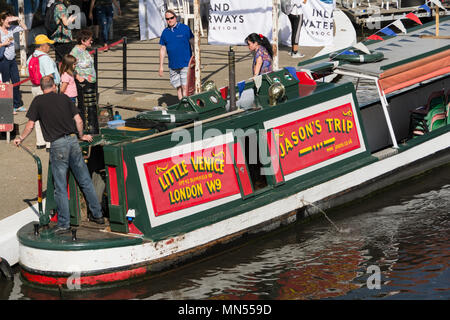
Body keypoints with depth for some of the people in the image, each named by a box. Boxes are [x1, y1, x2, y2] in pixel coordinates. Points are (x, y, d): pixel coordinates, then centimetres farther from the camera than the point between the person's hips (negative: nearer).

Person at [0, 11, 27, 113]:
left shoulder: (11, 29, 8)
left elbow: (24, 28, 15)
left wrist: (18, 20, 3)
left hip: (12, 59, 7)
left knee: (16, 81, 8)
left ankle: (18, 105, 17)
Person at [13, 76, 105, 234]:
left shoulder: (38, 101, 3)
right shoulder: (64, 98, 11)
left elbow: (30, 125, 4)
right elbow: (78, 120, 10)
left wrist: (20, 138, 21)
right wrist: (81, 136, 27)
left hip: (58, 145, -3)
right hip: (73, 141, 3)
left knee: (60, 187, 2)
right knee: (85, 181, 13)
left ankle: (64, 223, 4)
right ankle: (97, 215, 19)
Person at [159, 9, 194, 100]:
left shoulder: (185, 28, -2)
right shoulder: (165, 32, 8)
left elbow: (193, 43, 3)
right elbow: (163, 49, 11)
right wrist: (161, 66, 8)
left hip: (186, 64, -4)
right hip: (173, 66, 4)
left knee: (185, 87, -10)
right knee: (178, 87, 8)